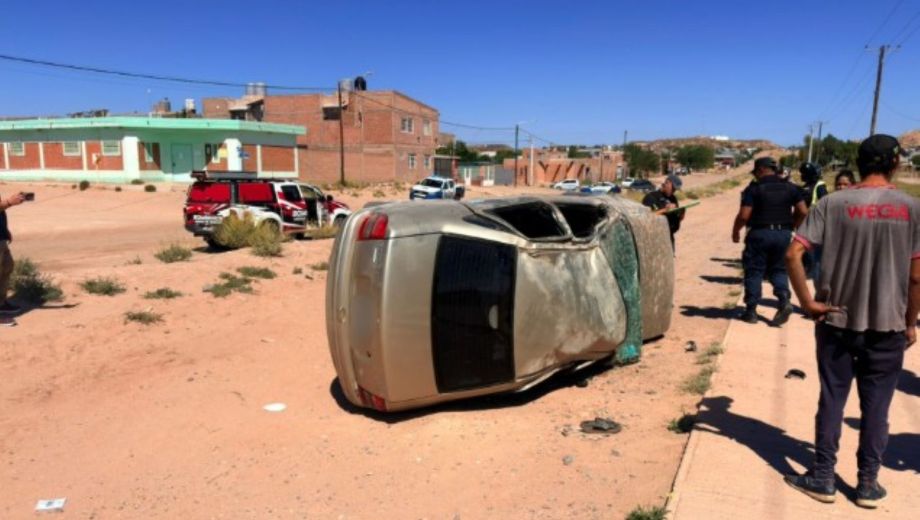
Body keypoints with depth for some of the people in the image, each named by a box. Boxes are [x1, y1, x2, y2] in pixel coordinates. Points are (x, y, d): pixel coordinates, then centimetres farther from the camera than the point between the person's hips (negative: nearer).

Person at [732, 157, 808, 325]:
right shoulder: (790, 187, 5)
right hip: (783, 234, 4)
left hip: (760, 233, -4)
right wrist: (791, 225, 18)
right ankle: (784, 300, -5)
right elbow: (803, 211, 3)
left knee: (754, 271, 6)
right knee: (778, 269, 17)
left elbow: (744, 215, -14)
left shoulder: (754, 189, -8)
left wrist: (735, 231, 2)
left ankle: (751, 310, 10)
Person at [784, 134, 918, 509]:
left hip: (837, 321, -1)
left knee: (832, 400, 9)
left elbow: (793, 254, -16)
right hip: (888, 325, 1)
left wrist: (807, 302, -7)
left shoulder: (833, 204, -8)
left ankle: (822, 478, 19)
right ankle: (868, 483, 23)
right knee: (876, 405, 12)